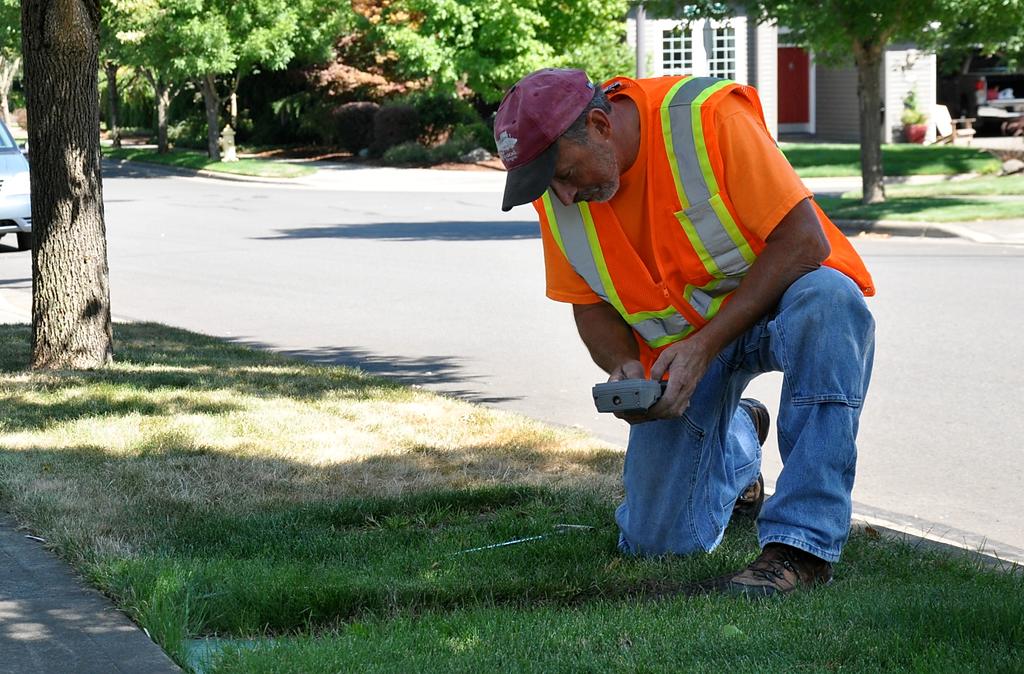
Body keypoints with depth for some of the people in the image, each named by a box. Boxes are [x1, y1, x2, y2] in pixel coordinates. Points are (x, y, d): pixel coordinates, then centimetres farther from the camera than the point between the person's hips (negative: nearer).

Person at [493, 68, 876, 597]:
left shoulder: (709, 117, -26)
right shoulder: (556, 190, -9)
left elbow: (804, 239, -26)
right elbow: (589, 304, 4)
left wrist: (706, 345, -29)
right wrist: (624, 367, -18)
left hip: (776, 298, -4)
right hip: (678, 343, 4)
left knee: (829, 302, -40)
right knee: (658, 541, -2)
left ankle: (801, 548, -37)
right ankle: (737, 438, 33)